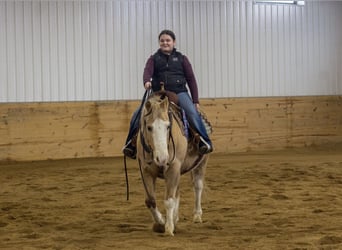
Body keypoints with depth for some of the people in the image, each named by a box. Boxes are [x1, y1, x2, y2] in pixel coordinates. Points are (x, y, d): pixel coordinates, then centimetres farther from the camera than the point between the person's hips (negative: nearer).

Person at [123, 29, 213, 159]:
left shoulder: (181, 58, 13)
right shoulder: (154, 59, 13)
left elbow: (191, 79, 10)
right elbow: (148, 70, -7)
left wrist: (196, 100, 2)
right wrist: (147, 81, -33)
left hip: (179, 92, -2)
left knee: (192, 113, -30)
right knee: (138, 114, -15)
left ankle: (204, 141, -26)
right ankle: (131, 143, -1)